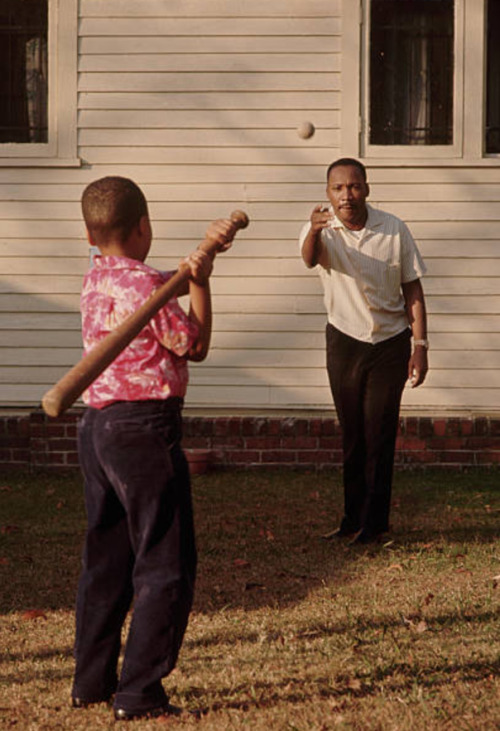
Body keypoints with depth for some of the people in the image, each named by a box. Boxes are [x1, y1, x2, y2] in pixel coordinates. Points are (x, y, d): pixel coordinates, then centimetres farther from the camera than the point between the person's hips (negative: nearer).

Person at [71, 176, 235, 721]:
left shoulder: (97, 278, 11)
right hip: (145, 429, -9)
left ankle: (91, 682, 22)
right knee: (166, 567, -2)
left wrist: (207, 249, 12)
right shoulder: (142, 283, -14)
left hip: (97, 427, 9)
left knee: (105, 560, 16)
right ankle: (138, 694, -3)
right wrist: (200, 280, 0)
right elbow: (194, 346, -4)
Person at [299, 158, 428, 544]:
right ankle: (353, 519, 18)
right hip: (344, 342, 1)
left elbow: (412, 289, -2)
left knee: (379, 434, -3)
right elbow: (309, 258, -36)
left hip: (390, 343, -1)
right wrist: (314, 231, -60)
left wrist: (420, 346, -7)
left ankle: (374, 522, 4)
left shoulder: (394, 230, -10)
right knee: (351, 434, 8)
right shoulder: (322, 230, -11)